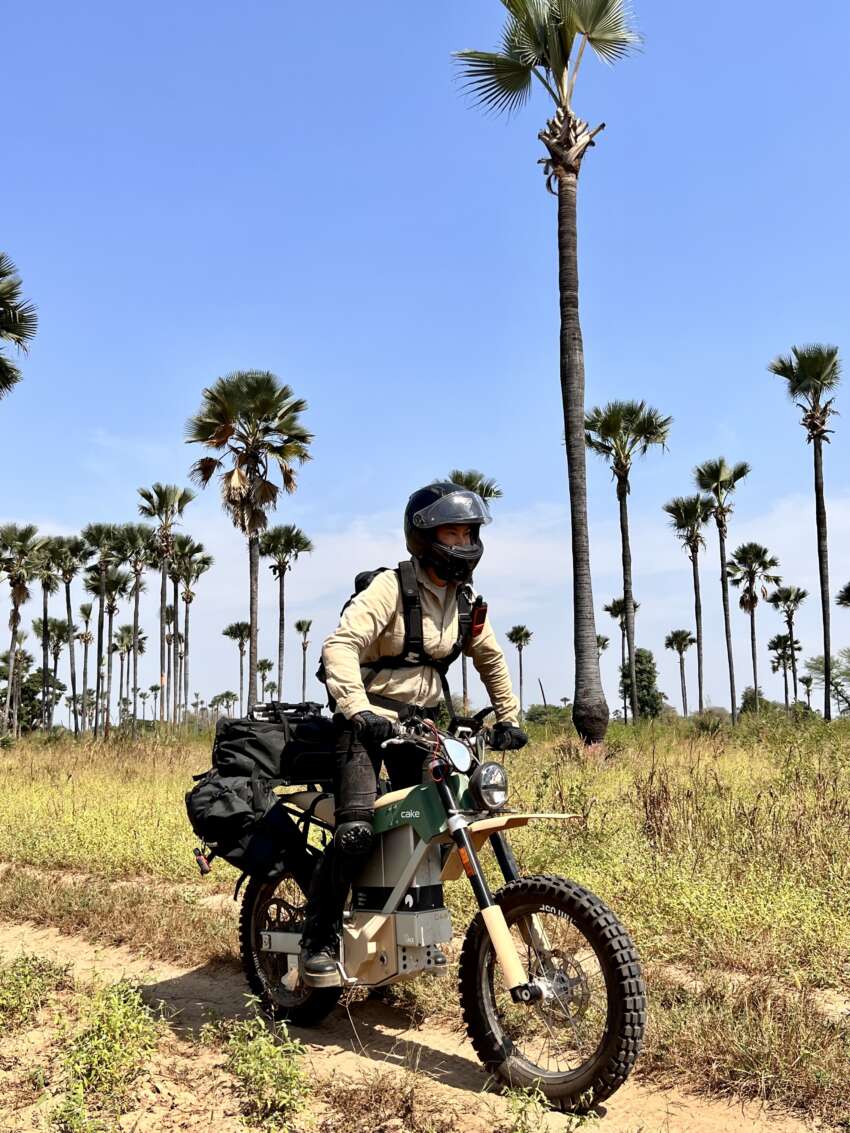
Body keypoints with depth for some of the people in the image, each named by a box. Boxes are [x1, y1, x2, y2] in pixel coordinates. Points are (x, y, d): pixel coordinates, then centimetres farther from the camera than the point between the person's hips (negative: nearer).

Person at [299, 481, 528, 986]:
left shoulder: (466, 599, 8)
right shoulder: (391, 587, -13)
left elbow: (491, 659, 22)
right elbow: (339, 645, -25)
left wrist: (509, 717, 15)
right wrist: (358, 709, -37)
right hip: (369, 720, -6)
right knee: (357, 832, -21)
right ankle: (320, 939, -5)